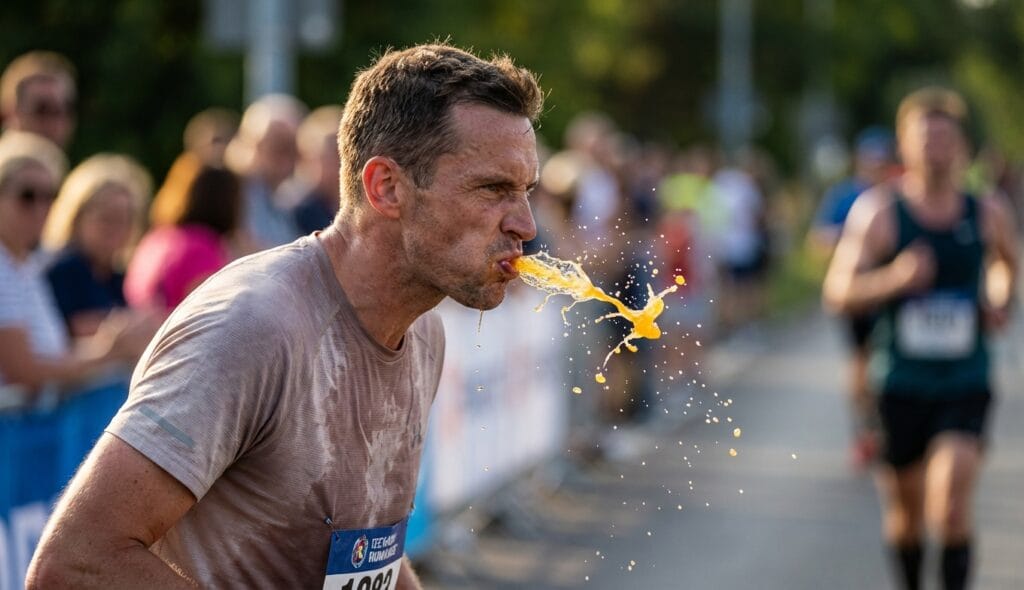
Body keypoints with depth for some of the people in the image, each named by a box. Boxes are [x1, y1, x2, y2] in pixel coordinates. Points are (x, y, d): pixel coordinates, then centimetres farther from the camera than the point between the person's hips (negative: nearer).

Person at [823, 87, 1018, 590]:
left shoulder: (987, 213, 2)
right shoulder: (878, 211, -6)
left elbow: (1006, 259, 25)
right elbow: (838, 293, -11)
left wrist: (1001, 300, 5)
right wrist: (895, 279, -28)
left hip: (965, 384, 0)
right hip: (900, 384, 0)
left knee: (951, 508, -17)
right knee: (905, 510, 13)